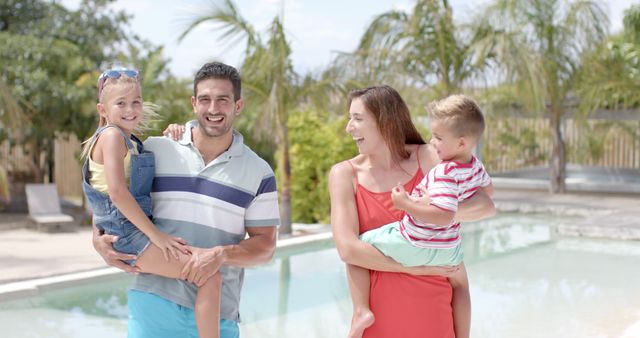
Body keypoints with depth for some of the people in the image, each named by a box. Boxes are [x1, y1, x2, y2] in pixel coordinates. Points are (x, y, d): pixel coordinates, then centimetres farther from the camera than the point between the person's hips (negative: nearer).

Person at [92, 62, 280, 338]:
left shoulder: (258, 172, 2)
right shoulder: (154, 150, 2)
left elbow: (265, 245, 0)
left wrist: (220, 255, -16)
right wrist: (99, 238, -4)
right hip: (153, 302, 0)